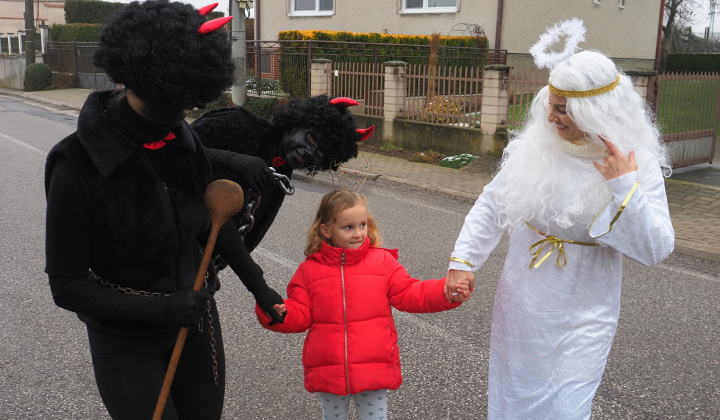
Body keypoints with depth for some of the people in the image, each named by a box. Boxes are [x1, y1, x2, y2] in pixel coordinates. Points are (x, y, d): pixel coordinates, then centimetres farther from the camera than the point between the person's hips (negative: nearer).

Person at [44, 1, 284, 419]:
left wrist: (258, 286, 7)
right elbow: (67, 287, -17)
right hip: (126, 336, -4)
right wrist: (163, 310, -23)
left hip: (194, 312, 5)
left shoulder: (180, 137, -8)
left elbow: (212, 221, 6)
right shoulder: (76, 166, -23)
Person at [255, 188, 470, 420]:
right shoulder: (310, 270, -3)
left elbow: (409, 294, -3)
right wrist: (278, 312, -21)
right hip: (329, 372, 1)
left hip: (375, 371, -1)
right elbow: (300, 315, 0)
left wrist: (447, 292, -17)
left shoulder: (382, 261, -4)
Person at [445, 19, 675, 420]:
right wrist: (463, 260, -5)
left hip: (580, 318, -3)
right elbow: (491, 207, 2)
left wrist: (625, 188, -27)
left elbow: (656, 250, -17)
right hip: (519, 307, 3)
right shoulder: (533, 147, -7)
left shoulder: (638, 164, -13)